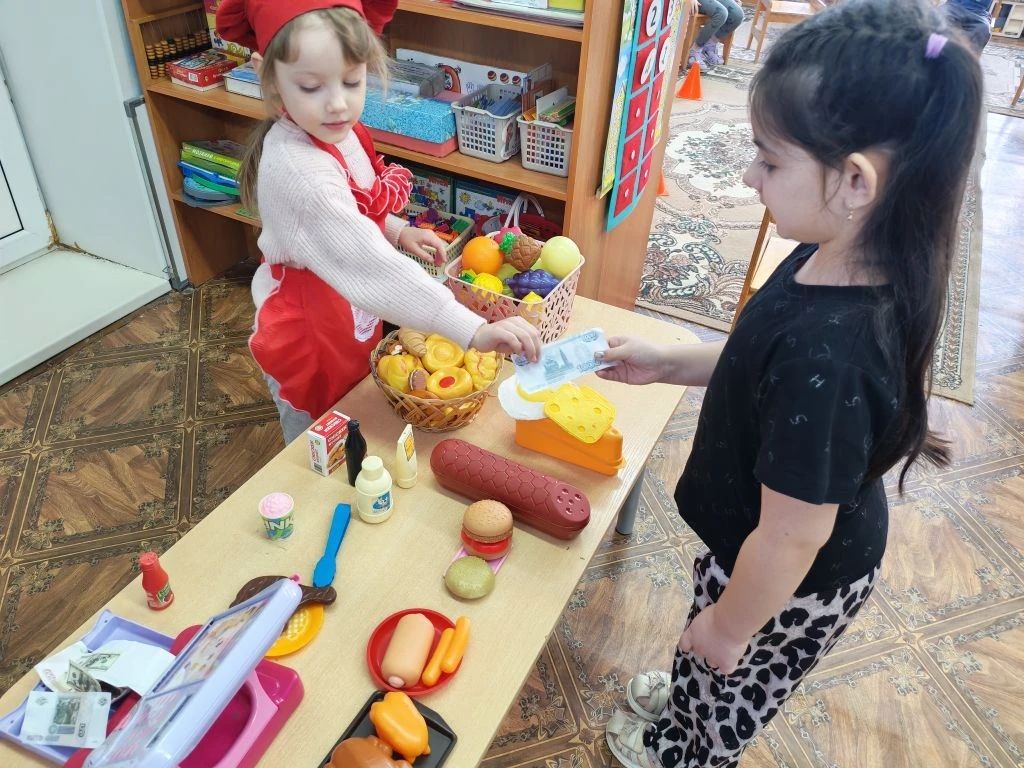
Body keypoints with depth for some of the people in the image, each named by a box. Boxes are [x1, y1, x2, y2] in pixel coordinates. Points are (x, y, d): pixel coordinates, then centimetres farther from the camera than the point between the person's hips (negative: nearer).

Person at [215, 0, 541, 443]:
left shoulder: (335, 132, -6)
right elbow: (371, 266, -45)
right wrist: (474, 331, -49)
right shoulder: (298, 169, -36)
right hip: (311, 342, -8)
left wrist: (398, 231, -4)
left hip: (349, 324, 8)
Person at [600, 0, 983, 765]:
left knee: (728, 681, 28)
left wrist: (728, 626, -14)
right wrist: (671, 362, -3)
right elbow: (765, 362, 4)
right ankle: (689, 696, 66)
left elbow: (793, 537, -31)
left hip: (788, 584, -6)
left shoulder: (829, 352, -42)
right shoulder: (844, 265, -15)